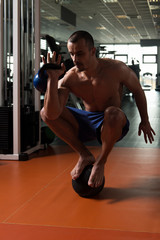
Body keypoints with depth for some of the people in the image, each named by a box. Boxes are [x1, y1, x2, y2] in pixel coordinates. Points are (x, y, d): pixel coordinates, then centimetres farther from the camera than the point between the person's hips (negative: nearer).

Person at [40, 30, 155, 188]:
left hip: (113, 126, -3)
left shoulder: (116, 69, -18)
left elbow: (137, 90, 1)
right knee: (45, 112, -17)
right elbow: (52, 114, -29)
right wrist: (52, 79, -36)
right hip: (86, 122, 3)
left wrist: (144, 121, 6)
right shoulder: (69, 79, -15)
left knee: (112, 113, -41)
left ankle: (101, 161, -14)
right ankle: (84, 155, -8)